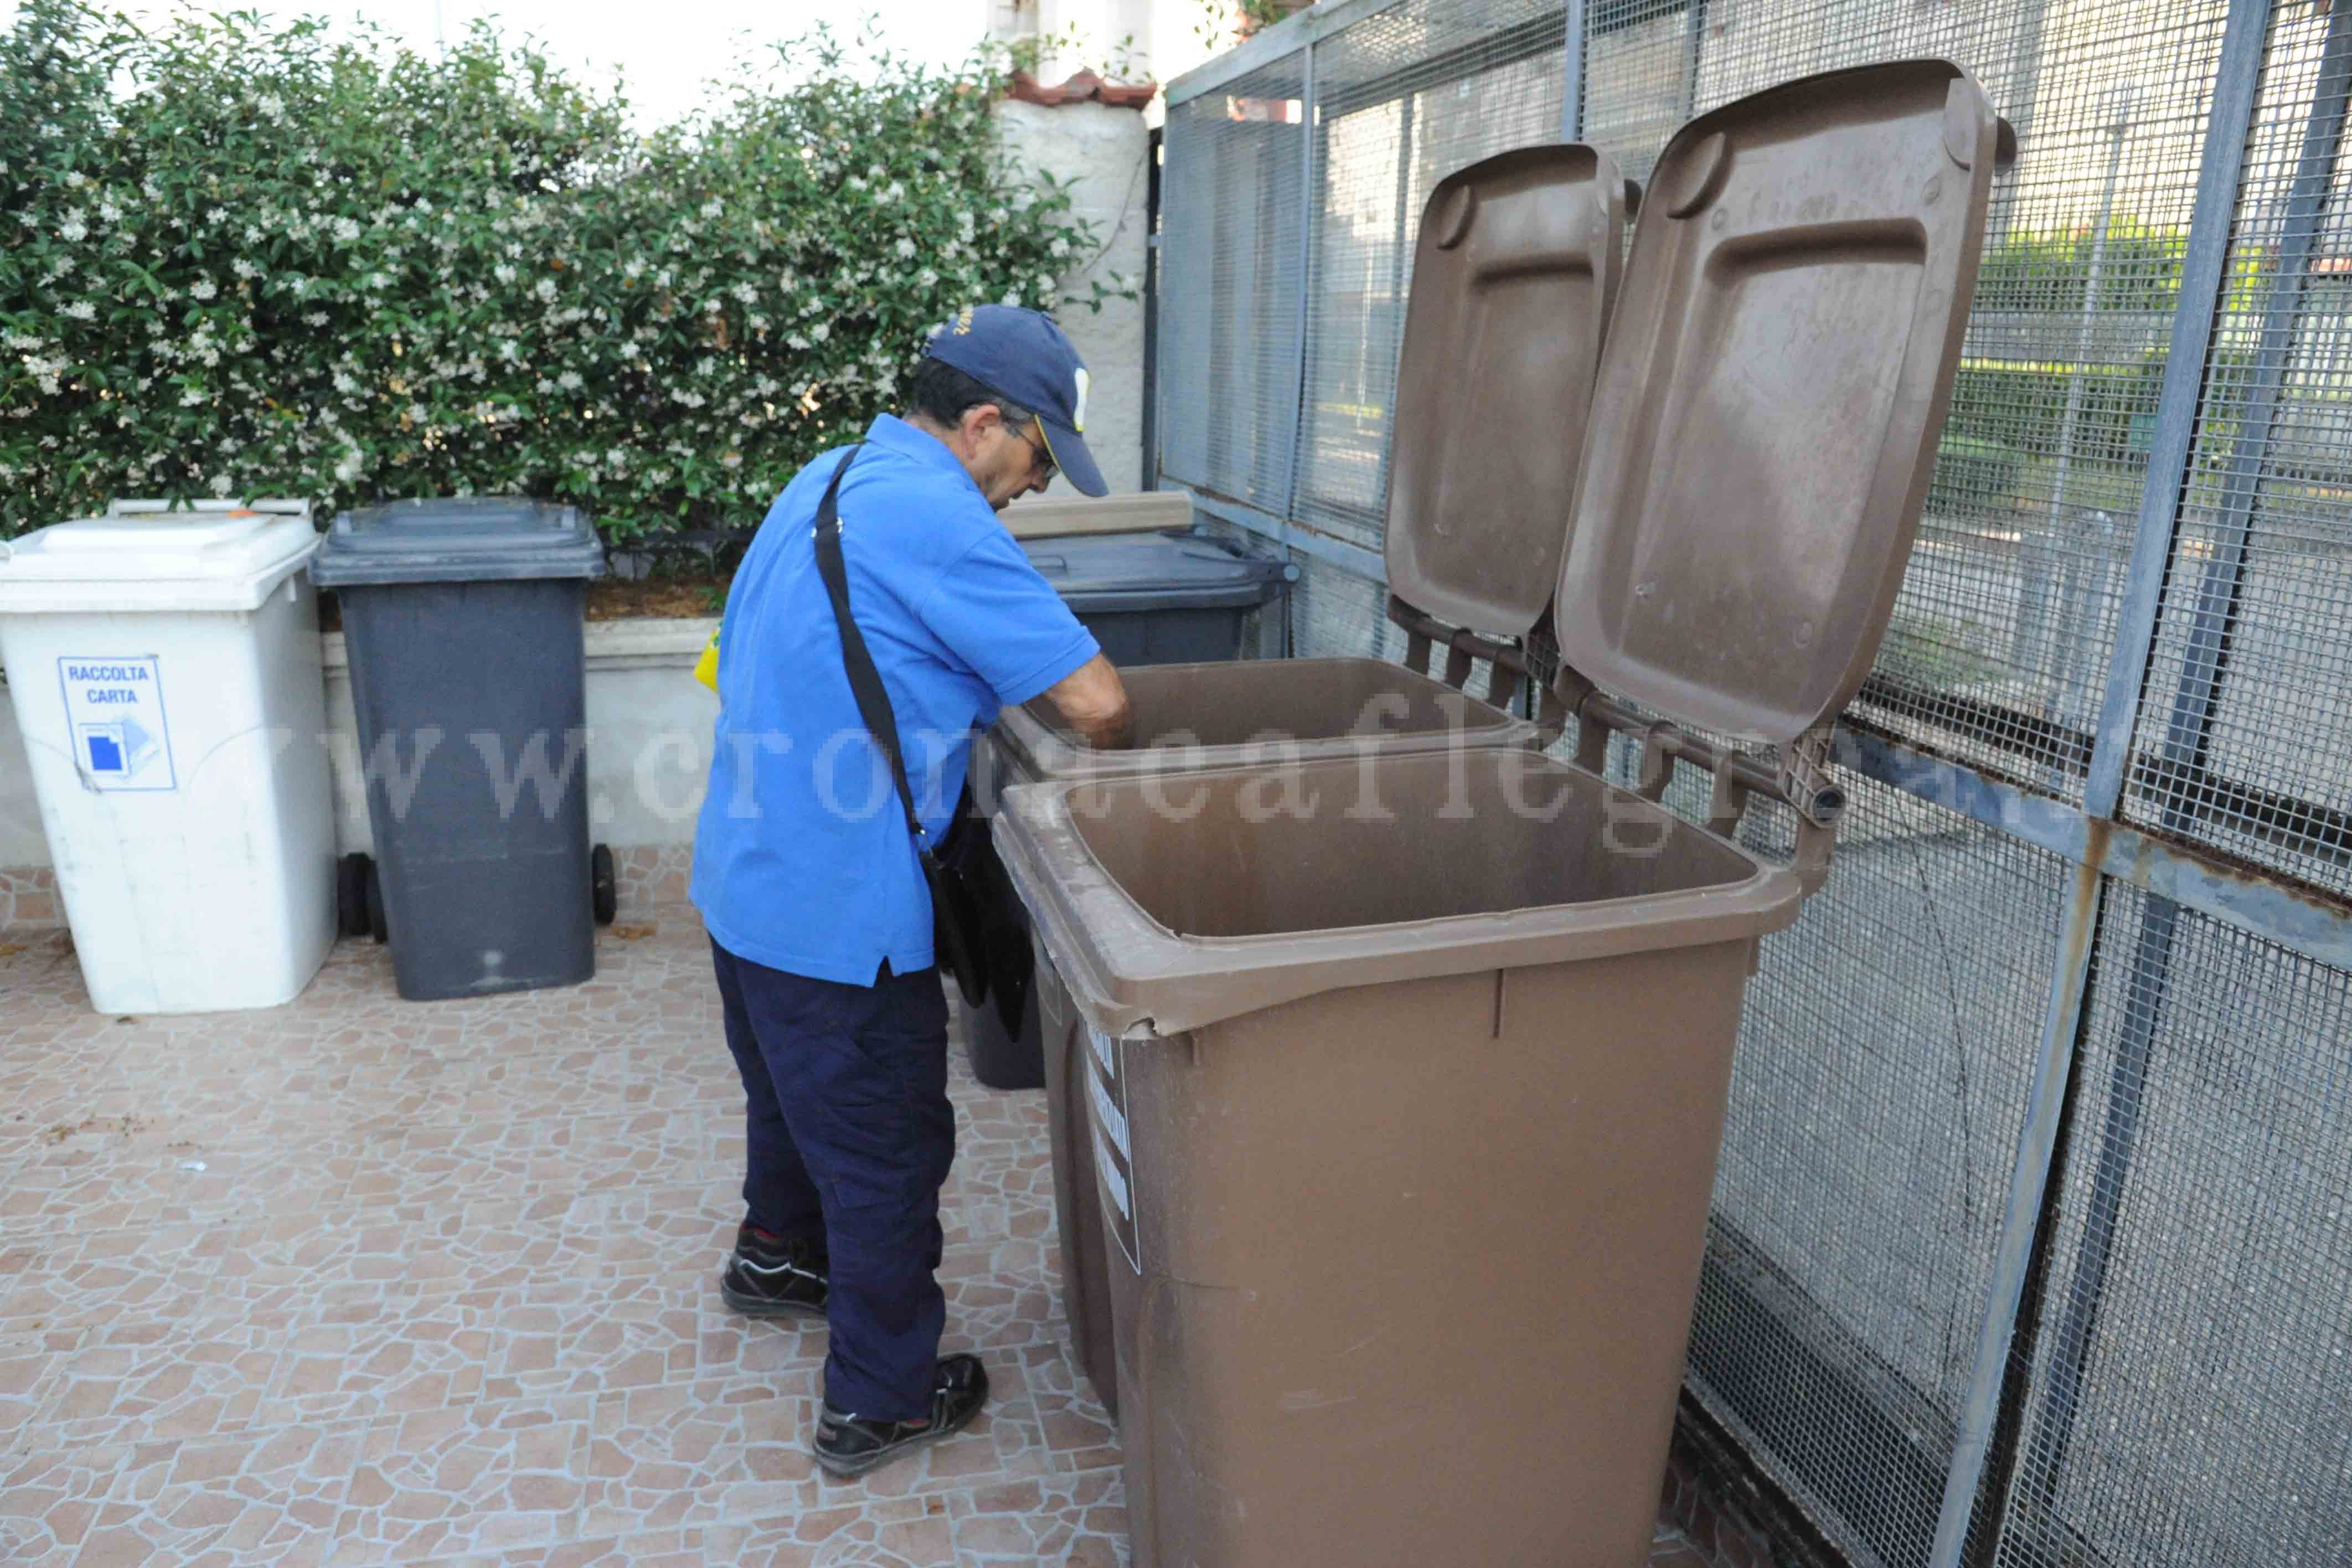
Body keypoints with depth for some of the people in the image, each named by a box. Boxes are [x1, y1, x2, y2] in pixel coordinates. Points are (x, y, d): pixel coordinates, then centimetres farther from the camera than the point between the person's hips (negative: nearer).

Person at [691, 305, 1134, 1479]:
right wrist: (1105, 762, -1)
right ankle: (878, 1400, 25)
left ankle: (776, 1256, 54)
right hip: (838, 911, -10)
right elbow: (1094, 698, -24)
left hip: (749, 880, 10)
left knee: (796, 1093, 30)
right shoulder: (934, 520, -22)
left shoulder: (830, 479, 9)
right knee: (888, 1147, 8)